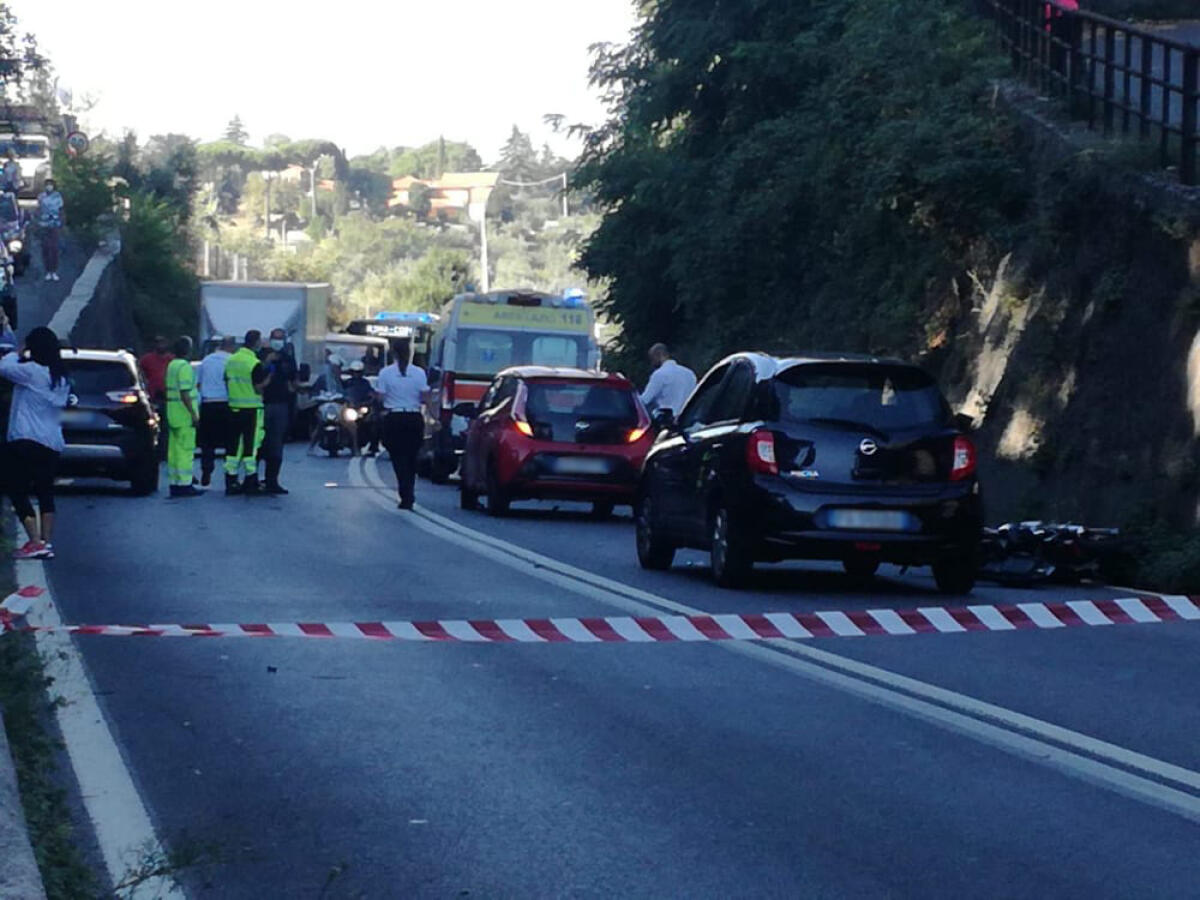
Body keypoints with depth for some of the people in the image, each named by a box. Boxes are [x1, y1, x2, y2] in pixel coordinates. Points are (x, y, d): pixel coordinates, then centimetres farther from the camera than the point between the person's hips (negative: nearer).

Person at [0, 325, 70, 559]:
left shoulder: (32, 371, -11)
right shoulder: (62, 378, 13)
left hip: (25, 441, -8)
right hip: (52, 443, 8)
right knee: (45, 493, 12)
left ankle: (36, 542, -13)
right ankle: (47, 542, 7)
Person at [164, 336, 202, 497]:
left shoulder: (171, 365, 15)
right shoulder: (184, 367, -15)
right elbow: (184, 393, -20)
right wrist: (193, 414, -19)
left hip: (173, 412, 10)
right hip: (184, 412, -10)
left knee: (174, 449, 11)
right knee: (186, 449, -7)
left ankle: (174, 483, 14)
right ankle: (184, 484, -8)